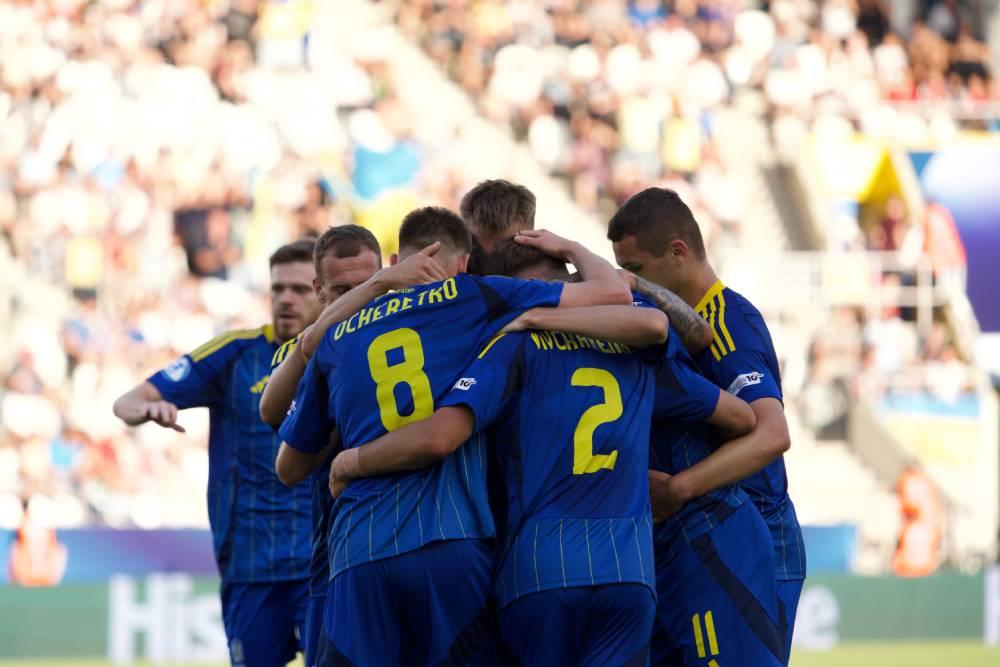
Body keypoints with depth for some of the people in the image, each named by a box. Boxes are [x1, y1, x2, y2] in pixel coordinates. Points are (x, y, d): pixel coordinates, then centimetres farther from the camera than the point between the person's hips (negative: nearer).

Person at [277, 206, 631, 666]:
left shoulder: (337, 335, 19)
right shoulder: (471, 297, 9)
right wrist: (570, 249, 29)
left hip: (357, 551, 2)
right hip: (452, 538, -2)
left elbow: (289, 464, 29)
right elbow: (613, 292, 9)